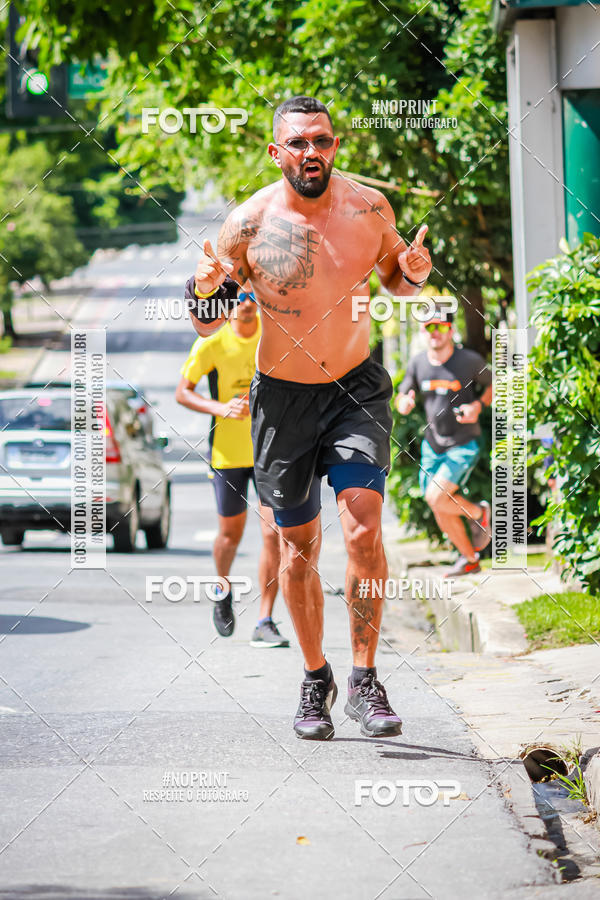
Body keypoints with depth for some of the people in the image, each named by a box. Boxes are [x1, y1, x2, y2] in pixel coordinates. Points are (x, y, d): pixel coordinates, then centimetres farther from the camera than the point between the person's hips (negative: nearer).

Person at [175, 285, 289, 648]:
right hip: (228, 451, -1)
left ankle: (265, 623, -5)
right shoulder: (211, 345, -10)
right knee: (231, 533, 10)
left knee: (274, 531, -10)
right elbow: (182, 392, -8)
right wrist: (220, 408, -23)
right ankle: (223, 591, 43)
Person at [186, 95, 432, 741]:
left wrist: (413, 273, -12)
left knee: (363, 527, -17)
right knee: (299, 548, 9)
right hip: (283, 395, 0)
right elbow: (208, 325, -3)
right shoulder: (248, 223, -13)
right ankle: (315, 679, 28)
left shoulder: (369, 208, -7)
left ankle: (364, 679, -7)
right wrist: (204, 289, -25)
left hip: (357, 388, 0)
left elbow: (396, 278, 12)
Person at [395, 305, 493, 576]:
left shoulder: (470, 361, -12)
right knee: (442, 514, 8)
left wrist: (478, 405, -15)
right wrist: (404, 403, -17)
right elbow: (401, 397, 8)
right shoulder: (417, 363, -2)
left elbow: (492, 386, 5)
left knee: (436, 497, -22)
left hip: (463, 445, -5)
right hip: (432, 445, 5)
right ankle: (469, 559, 27)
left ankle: (478, 513, 5)